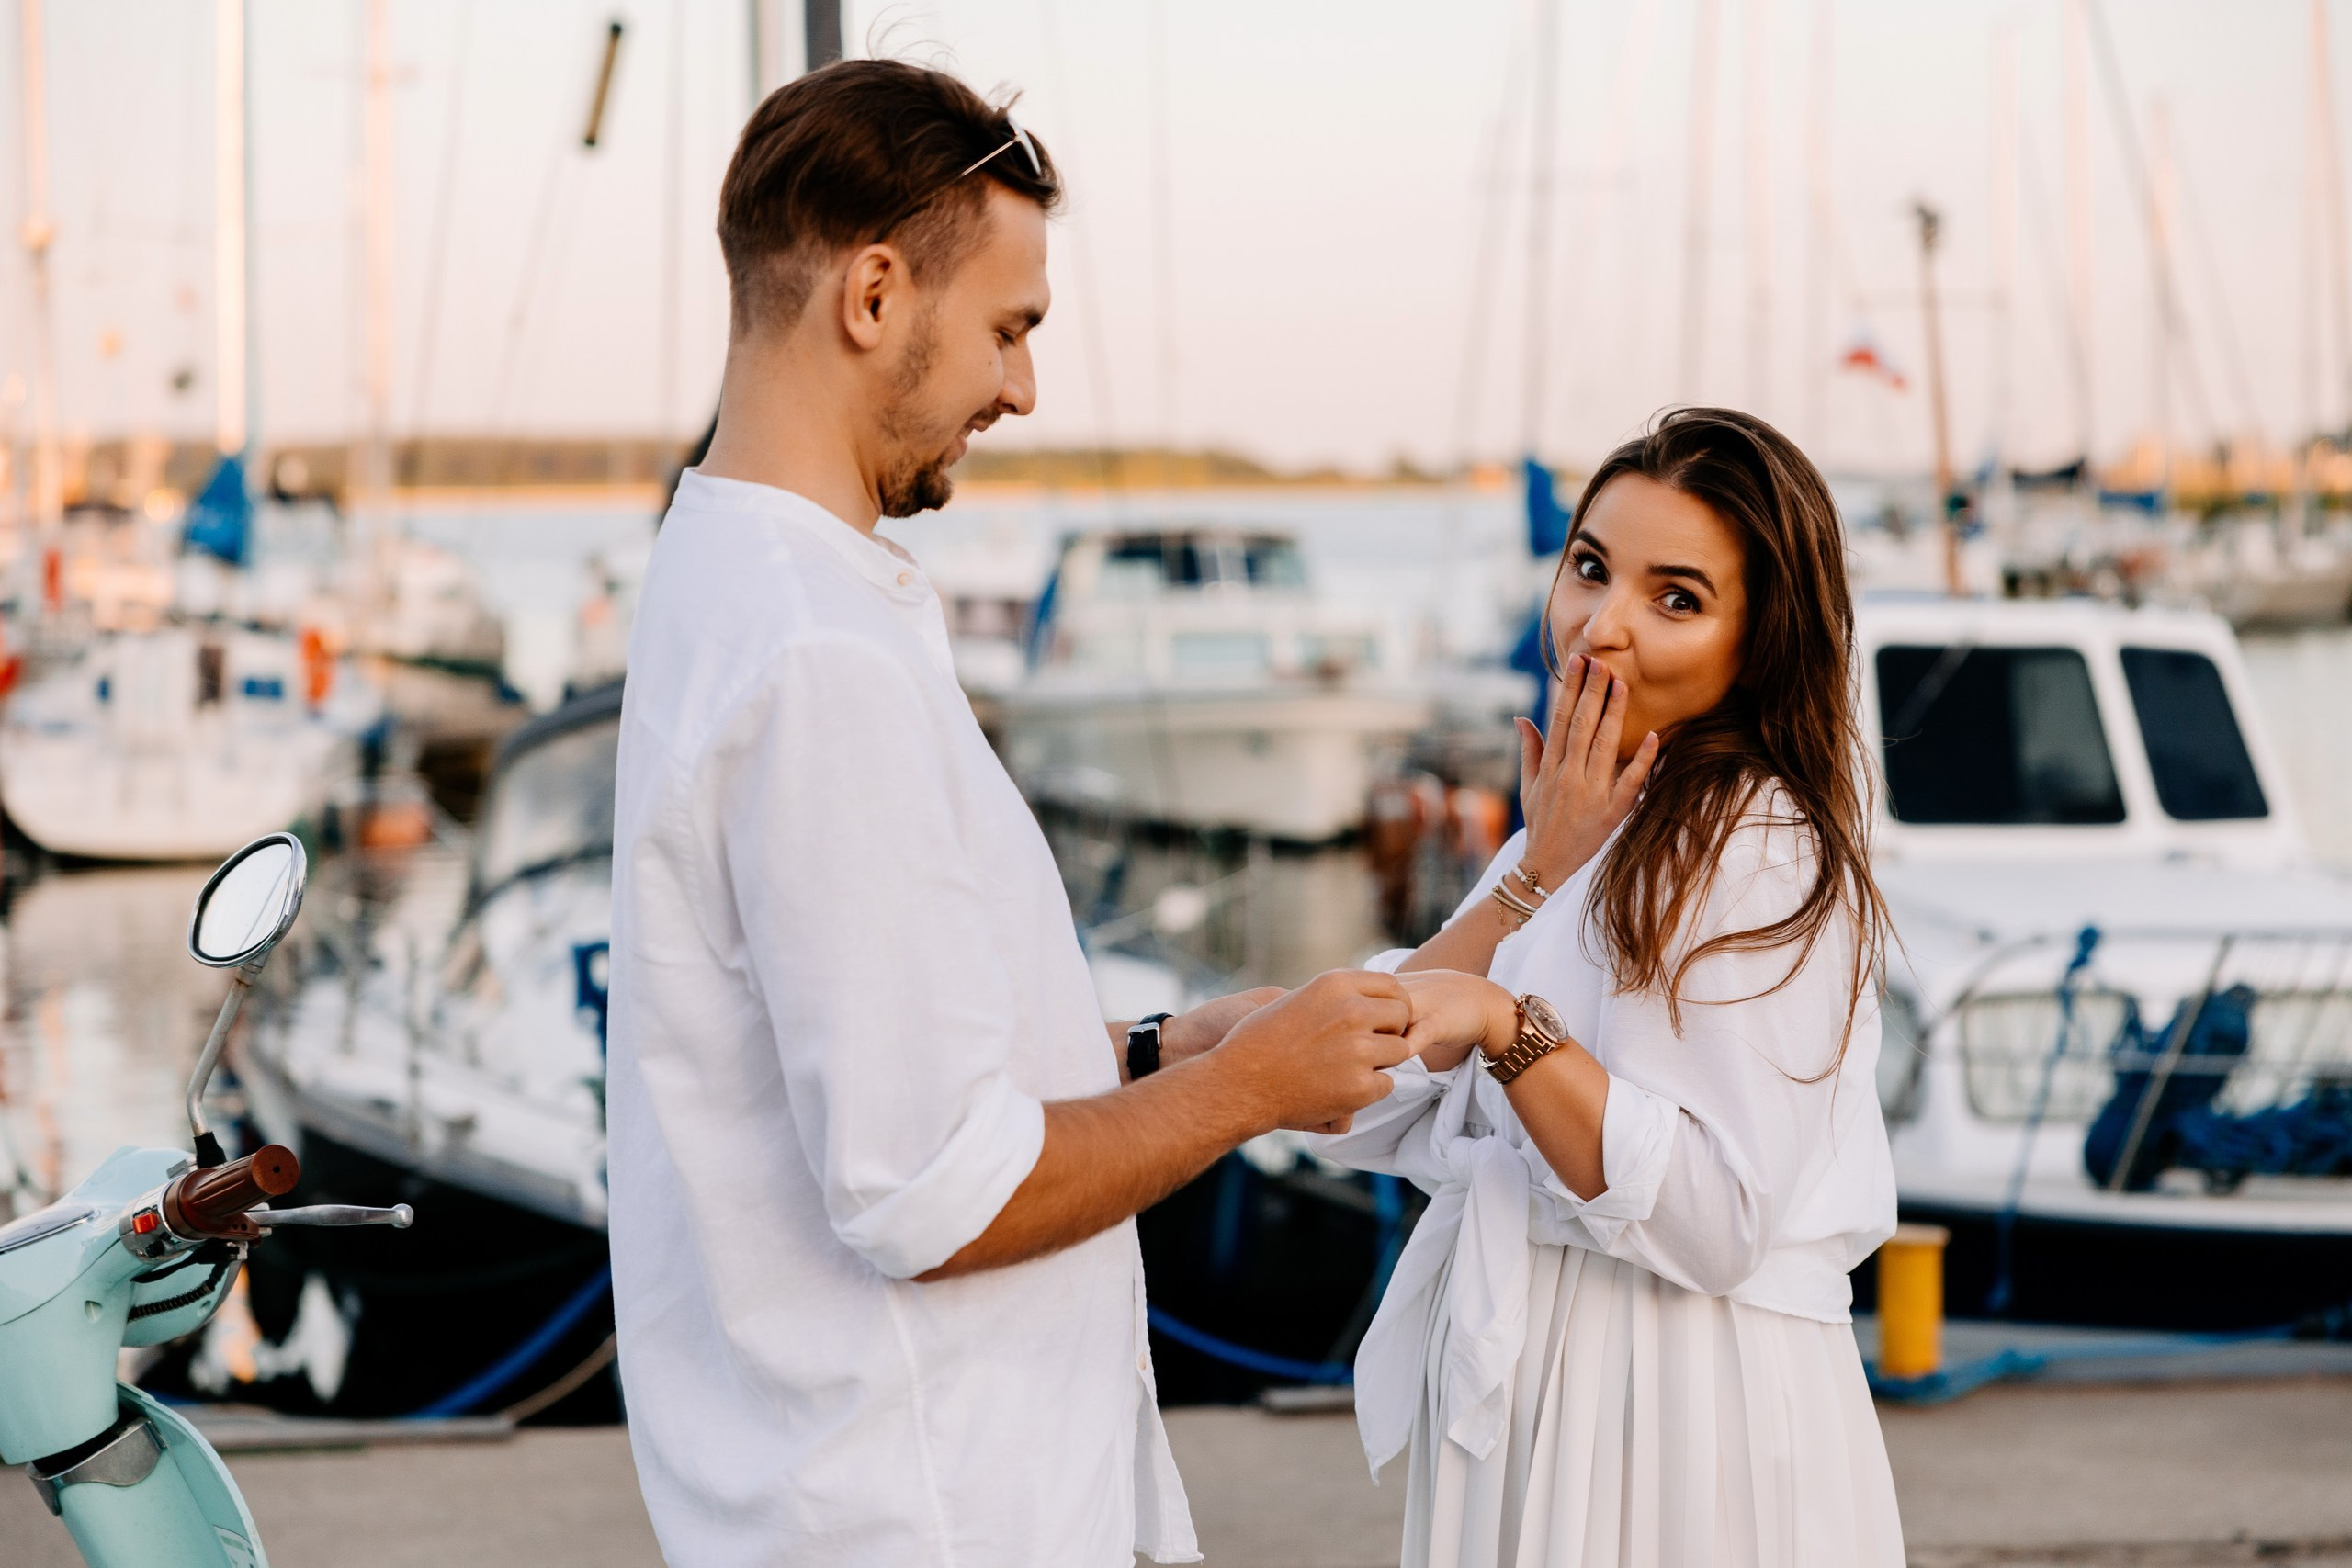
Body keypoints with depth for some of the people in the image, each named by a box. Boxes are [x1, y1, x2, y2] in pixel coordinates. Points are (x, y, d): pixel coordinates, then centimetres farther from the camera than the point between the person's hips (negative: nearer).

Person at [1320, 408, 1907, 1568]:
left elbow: (1716, 1222, -21)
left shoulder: (1767, 852, -12)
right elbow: (1364, 1121, 1)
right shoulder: (1576, 837, 14)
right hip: (1511, 1387, 8)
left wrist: (1509, 1030, -27)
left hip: (1683, 1416, -8)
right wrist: (1532, 877, -4)